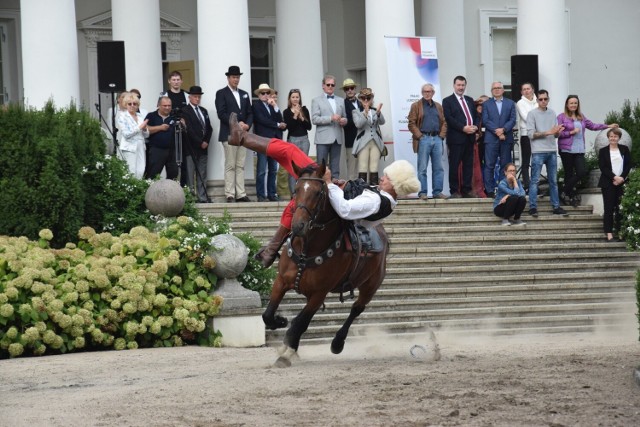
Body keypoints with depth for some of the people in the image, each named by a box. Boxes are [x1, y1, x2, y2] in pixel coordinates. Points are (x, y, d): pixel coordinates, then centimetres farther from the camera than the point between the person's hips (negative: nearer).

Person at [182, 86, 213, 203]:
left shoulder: (204, 111, 18)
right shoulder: (185, 111, -5)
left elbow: (209, 128, 18)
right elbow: (189, 129, -13)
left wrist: (206, 141, 1)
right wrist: (200, 143, -13)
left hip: (203, 147, 7)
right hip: (191, 149, -7)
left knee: (202, 175, 6)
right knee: (190, 175, -7)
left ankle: (202, 197, 6)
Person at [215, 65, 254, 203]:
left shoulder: (244, 95, 18)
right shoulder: (221, 93, 0)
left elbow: (250, 113, 16)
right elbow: (221, 114, -10)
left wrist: (247, 124, -5)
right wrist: (237, 124, -16)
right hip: (229, 135, -5)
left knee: (240, 166, 4)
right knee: (230, 166, -6)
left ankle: (241, 194, 4)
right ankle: (230, 195, -5)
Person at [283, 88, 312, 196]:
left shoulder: (304, 110, 6)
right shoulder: (287, 112, 0)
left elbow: (309, 127, 2)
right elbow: (288, 127, -11)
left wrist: (301, 118, -11)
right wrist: (295, 116, -15)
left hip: (304, 139, 2)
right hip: (292, 140, -2)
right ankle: (293, 192, -4)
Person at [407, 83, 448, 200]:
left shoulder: (438, 107, 18)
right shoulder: (416, 106, 4)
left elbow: (444, 123, 17)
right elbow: (411, 123, -2)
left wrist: (442, 135, 3)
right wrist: (419, 136, -11)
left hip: (437, 139, 4)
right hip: (423, 139, -4)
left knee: (438, 168, 3)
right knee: (422, 168, -3)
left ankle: (437, 191, 7)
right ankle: (423, 192, -2)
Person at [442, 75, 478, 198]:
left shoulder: (470, 100, 19)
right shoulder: (447, 101, 0)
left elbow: (476, 116, 19)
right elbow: (449, 119, -11)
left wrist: (475, 126, -3)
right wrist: (463, 128, -17)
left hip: (469, 137, 6)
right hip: (456, 138, -6)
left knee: (468, 165, 6)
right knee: (454, 165, -3)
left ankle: (466, 190, 11)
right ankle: (454, 191, 0)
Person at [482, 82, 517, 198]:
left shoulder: (510, 103, 12)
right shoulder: (486, 104, 9)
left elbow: (512, 120, 3)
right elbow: (485, 120, -1)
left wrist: (503, 129, -13)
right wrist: (496, 131, -12)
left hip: (506, 138, 1)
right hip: (491, 139, -1)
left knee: (505, 165, 3)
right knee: (489, 165, -4)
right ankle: (489, 190, -3)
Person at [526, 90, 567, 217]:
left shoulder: (552, 113, 13)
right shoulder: (532, 114, -2)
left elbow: (555, 134, 14)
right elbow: (531, 134, -9)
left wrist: (558, 132, -10)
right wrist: (548, 132, -15)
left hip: (552, 151, 5)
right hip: (538, 152, -5)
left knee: (553, 180, 9)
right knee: (535, 180, -5)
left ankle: (556, 206, 14)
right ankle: (532, 207, -4)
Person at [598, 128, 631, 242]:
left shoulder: (624, 149, 9)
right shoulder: (603, 151, 4)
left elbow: (628, 165, 4)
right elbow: (603, 167, -4)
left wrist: (622, 178, -10)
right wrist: (614, 177, -15)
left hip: (622, 182, 2)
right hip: (608, 183, -2)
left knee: (620, 208, 0)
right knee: (609, 208, -5)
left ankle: (620, 231, 4)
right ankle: (608, 233, -4)